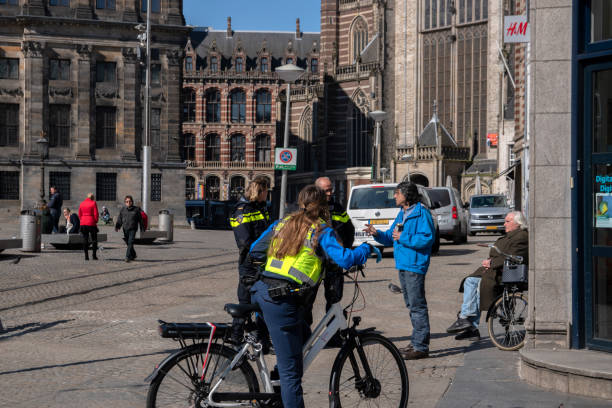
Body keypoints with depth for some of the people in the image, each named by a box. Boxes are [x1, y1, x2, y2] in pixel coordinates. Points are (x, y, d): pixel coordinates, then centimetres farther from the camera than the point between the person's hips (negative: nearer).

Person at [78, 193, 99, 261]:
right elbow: (96, 214, -8)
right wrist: (96, 221, 5)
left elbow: (79, 214, 9)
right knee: (94, 239, 5)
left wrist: (82, 221, 16)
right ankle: (94, 255, 0)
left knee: (85, 240, 6)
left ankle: (86, 256, 3)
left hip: (83, 224, 4)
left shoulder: (82, 203, 9)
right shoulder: (93, 203, -5)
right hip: (91, 223, -4)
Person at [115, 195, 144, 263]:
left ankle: (128, 257, -19)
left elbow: (140, 219, 7)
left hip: (133, 229, -3)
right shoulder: (123, 210, 7)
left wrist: (142, 228, 8)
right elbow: (119, 219, 5)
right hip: (125, 229, 3)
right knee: (128, 243, 12)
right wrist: (117, 226, -10)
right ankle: (133, 255, 32)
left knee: (130, 243, -15)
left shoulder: (136, 209, 2)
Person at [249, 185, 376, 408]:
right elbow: (345, 259, -12)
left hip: (262, 291, 7)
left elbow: (255, 251, 25)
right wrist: (366, 248, 7)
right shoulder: (321, 231, 0)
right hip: (282, 300, -7)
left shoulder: (281, 224, 17)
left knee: (303, 336, 28)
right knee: (291, 369, -1)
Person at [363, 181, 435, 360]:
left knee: (417, 305, -8)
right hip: (403, 265, 10)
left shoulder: (421, 213, -11)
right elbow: (390, 238, 20)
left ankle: (421, 347, -5)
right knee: (411, 305, 15)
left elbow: (427, 238, -20)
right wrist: (377, 234, 2)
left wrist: (403, 238, -17)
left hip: (415, 266, -10)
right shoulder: (402, 213, 17)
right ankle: (416, 343, 24)